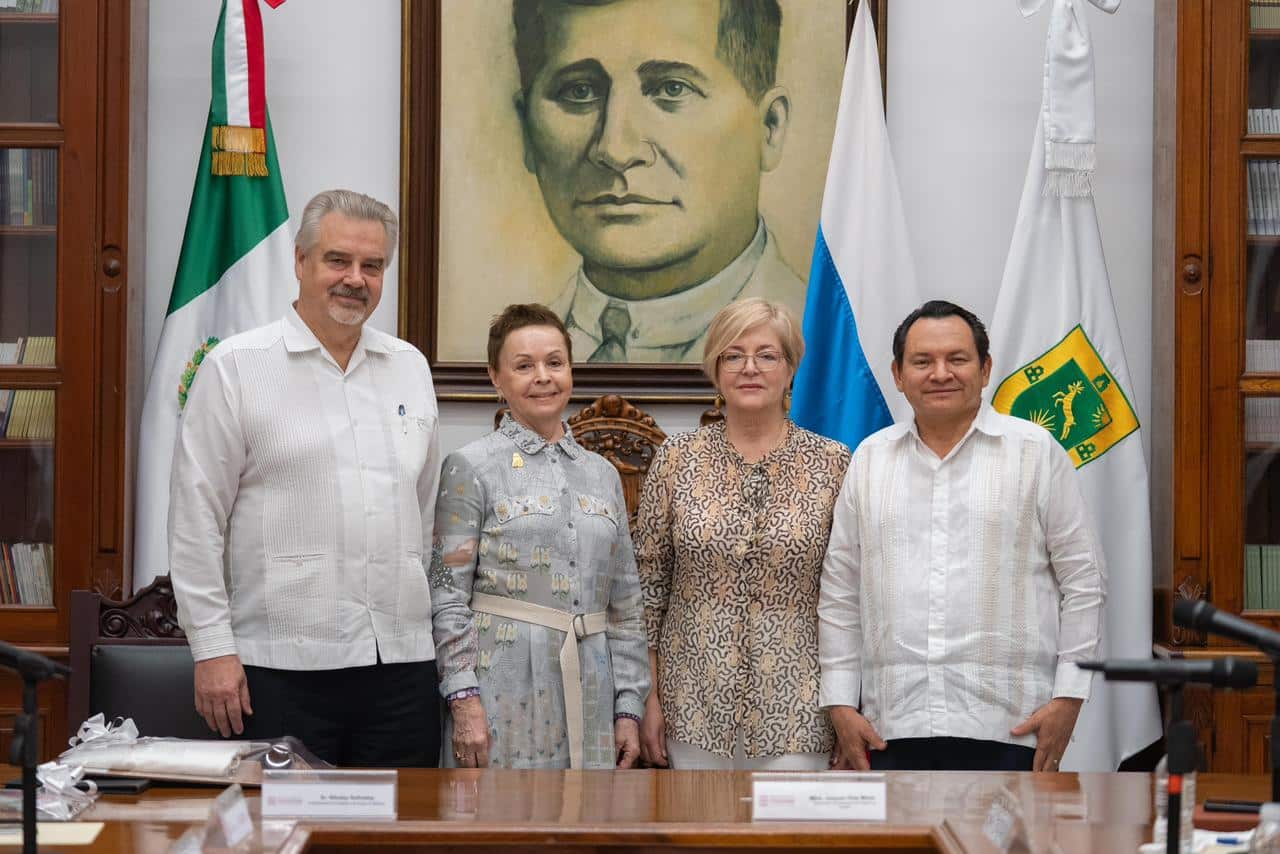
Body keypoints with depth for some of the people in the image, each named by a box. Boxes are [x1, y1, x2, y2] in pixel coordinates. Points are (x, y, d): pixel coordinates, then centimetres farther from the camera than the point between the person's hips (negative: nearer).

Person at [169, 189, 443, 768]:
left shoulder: (410, 368, 14)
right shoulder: (236, 367, -1)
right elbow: (196, 520, -3)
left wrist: (442, 621, 15)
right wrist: (212, 648, -7)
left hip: (404, 661, 4)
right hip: (282, 669, -4)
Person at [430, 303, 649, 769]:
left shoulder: (603, 474, 14)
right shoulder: (470, 467, -1)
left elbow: (625, 607, 15)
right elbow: (447, 598, -6)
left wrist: (629, 707, 9)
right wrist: (463, 699, -13)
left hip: (588, 703, 5)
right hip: (504, 693, -4)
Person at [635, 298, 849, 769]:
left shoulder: (832, 464, 1)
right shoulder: (677, 458, 4)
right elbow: (647, 581, 5)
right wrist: (648, 697, 2)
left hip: (793, 710, -1)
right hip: (696, 703, 1)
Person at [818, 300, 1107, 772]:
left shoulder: (1036, 451, 3)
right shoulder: (870, 458, 11)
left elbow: (1082, 580, 3)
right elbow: (840, 591, 13)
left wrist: (1068, 697, -4)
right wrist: (840, 703, 6)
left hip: (1006, 725, -3)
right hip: (892, 726, 3)